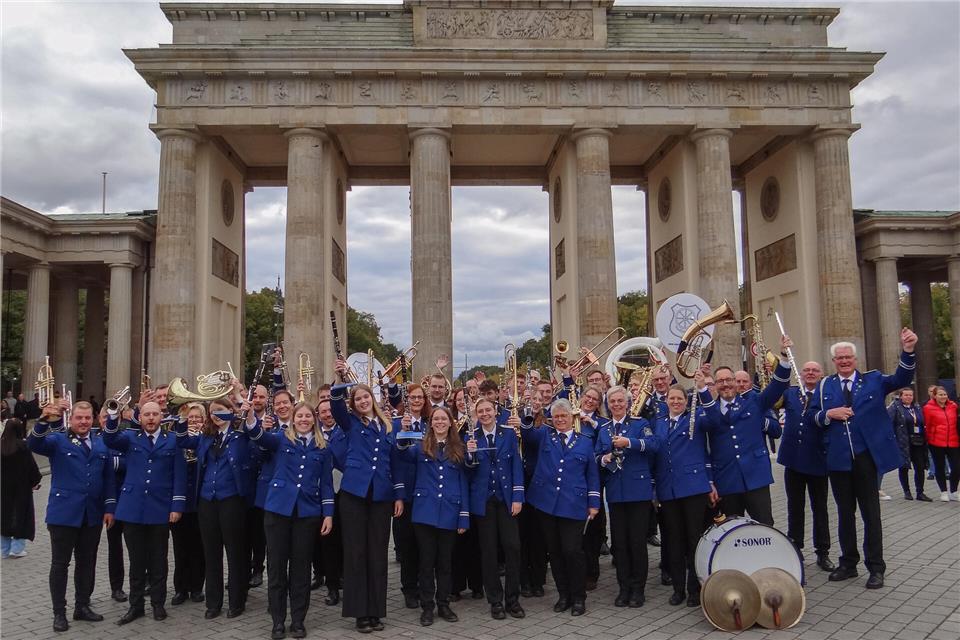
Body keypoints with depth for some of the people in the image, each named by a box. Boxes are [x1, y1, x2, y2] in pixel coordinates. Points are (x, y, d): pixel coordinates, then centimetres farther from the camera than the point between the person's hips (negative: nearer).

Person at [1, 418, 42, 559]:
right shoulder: (23, 447, -16)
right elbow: (32, 467, -13)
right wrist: (35, 482, 2)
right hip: (21, 489, -4)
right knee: (20, 515, 7)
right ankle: (17, 548, 6)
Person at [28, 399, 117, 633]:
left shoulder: (102, 444, 9)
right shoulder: (58, 440, 0)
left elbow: (109, 478, 8)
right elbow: (34, 444, -22)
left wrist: (109, 507, 1)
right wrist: (44, 420, -40)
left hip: (93, 515, 3)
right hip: (64, 513, -3)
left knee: (87, 563, 12)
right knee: (60, 564, 5)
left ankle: (82, 606, 25)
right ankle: (59, 612, 15)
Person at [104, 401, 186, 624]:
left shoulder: (172, 440, 4)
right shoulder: (130, 437, 8)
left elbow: (179, 476, 0)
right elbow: (110, 439, -14)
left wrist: (177, 506, -7)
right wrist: (113, 415, -31)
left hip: (161, 510, -1)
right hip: (133, 509, 1)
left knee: (158, 560, 8)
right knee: (136, 561, 10)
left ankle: (158, 603, 21)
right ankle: (135, 605, 22)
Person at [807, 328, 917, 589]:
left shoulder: (873, 380, 4)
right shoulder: (824, 386, 8)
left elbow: (901, 380, -11)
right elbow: (811, 415, 6)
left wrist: (908, 351, -26)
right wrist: (829, 414, -14)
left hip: (866, 456, -2)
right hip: (838, 459, 2)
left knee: (871, 512, 5)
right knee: (845, 512, 12)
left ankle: (875, 567, 14)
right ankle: (848, 563, 23)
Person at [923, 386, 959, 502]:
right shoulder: (928, 408, -5)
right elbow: (927, 425, 0)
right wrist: (929, 439, 3)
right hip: (936, 443, -3)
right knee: (939, 468, 8)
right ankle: (944, 492, 21)